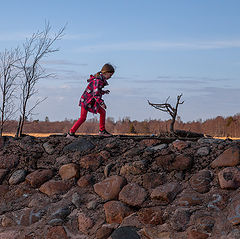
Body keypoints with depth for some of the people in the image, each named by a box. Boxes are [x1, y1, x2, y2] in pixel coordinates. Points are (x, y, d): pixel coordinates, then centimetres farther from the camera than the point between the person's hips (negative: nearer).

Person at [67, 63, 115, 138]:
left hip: (92, 101, 10)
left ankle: (102, 130, 19)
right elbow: (95, 94, -28)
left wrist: (104, 92, 7)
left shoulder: (101, 80, 8)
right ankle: (70, 133, -8)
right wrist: (101, 103, -27)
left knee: (103, 112, 10)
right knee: (83, 118, -12)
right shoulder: (98, 80, -23)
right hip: (86, 101, -10)